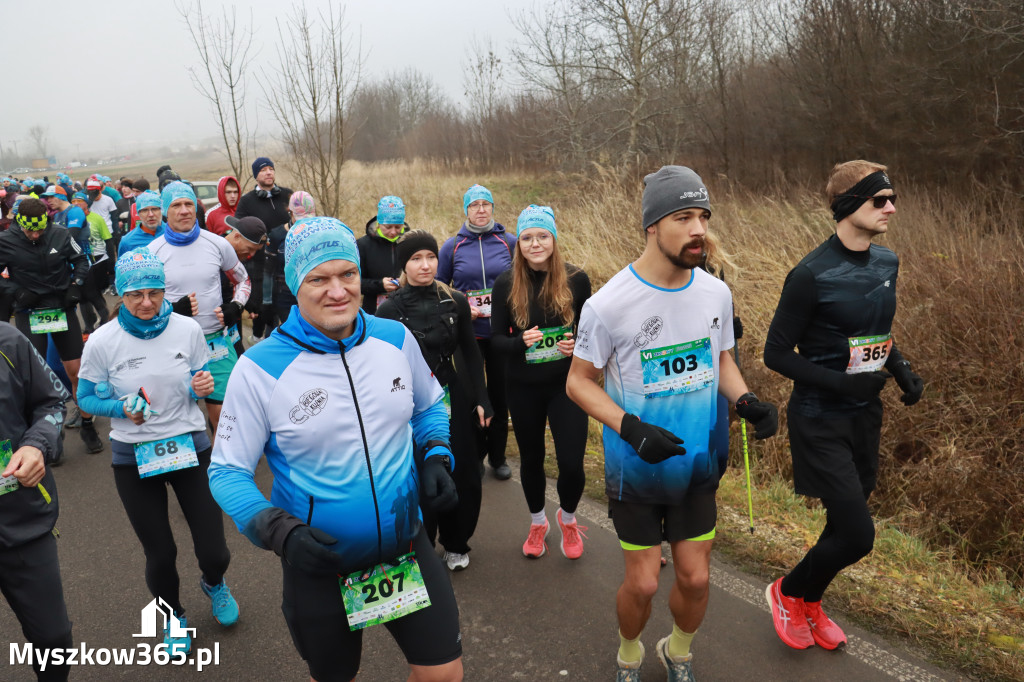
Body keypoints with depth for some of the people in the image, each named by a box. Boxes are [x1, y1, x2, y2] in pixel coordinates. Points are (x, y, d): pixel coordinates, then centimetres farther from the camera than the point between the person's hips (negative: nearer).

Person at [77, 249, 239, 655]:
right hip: (134, 459, 0)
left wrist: (203, 387, -19)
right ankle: (173, 615, 42)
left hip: (190, 448, 1)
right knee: (160, 554, 9)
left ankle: (214, 584, 41)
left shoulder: (188, 329, -8)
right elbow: (87, 397, 1)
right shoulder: (102, 342, -11)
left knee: (214, 552, 2)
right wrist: (122, 409, -19)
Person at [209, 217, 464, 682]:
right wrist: (280, 531, -24)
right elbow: (228, 472, -9)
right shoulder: (259, 369, -16)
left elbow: (429, 405, 12)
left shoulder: (396, 338, -5)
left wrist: (435, 457, -5)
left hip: (406, 547, 2)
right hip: (318, 564, -2)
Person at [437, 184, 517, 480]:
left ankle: (498, 456, 28)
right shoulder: (452, 246, 0)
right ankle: (475, 455, 25)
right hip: (468, 332, -1)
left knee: (500, 394, 11)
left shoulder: (509, 242, 1)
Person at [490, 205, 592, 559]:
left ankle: (568, 519, 29)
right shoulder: (506, 284, -6)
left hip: (567, 384, -1)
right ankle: (537, 523, 43)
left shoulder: (576, 279, -7)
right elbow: (496, 337, -2)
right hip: (523, 387, 1)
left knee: (571, 463, -5)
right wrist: (520, 342, -23)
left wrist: (576, 344, -18)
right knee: (531, 458, 16)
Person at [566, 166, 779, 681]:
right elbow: (579, 381, -10)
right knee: (642, 583, 6)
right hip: (635, 470, -4)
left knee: (695, 578, 11)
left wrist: (746, 400, -9)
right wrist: (631, 428, -25)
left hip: (697, 466, 4)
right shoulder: (609, 304, -19)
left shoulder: (715, 292, -4)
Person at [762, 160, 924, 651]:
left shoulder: (886, 264, 4)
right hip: (821, 421, -7)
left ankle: (810, 604, 40)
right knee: (857, 535, -8)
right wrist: (841, 382, -23)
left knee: (846, 525, 16)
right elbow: (776, 353, -15)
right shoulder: (812, 275, -19)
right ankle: (788, 592, 20)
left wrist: (902, 370, 1)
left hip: (865, 415, 7)